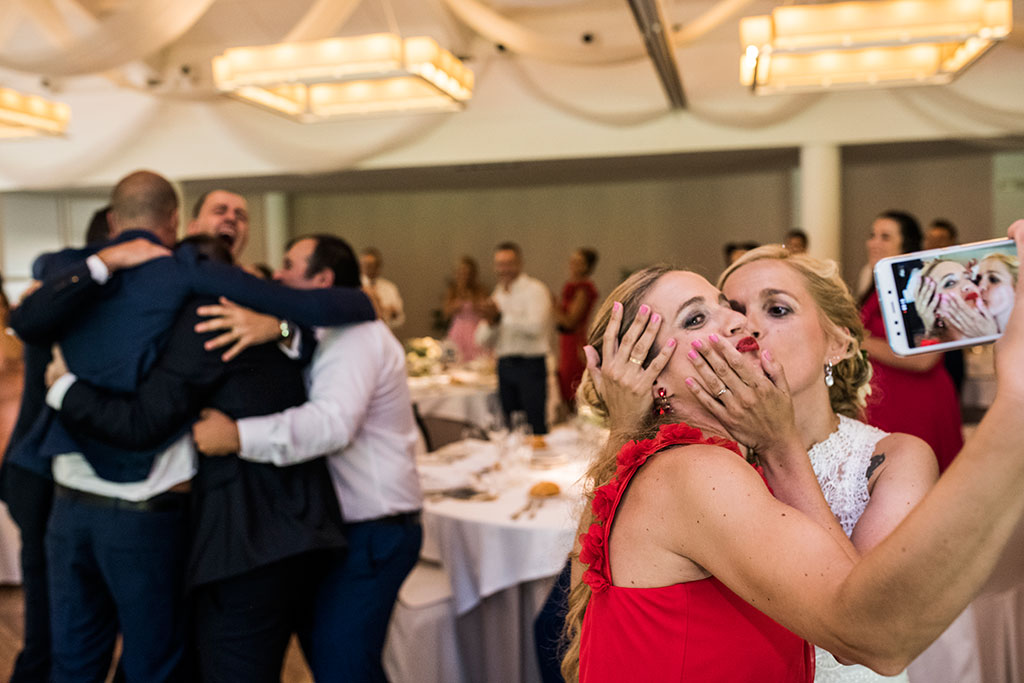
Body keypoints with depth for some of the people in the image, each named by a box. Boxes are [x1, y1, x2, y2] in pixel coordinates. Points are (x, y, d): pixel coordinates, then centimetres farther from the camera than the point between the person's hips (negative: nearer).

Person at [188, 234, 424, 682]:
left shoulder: (355, 334, -15)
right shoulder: (323, 334, 21)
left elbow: (332, 423, -31)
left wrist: (237, 436, -35)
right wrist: (273, 326, -14)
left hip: (371, 531, -10)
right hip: (344, 526, 10)